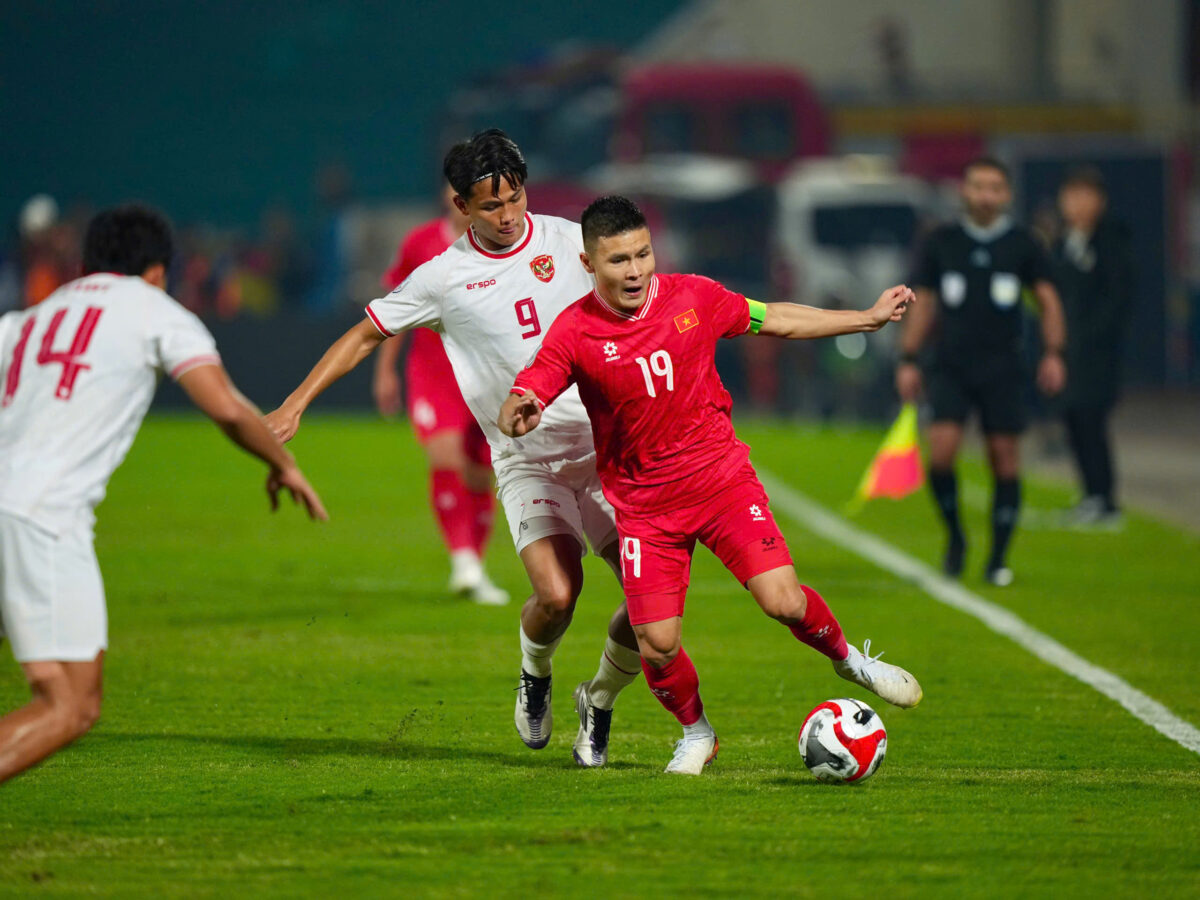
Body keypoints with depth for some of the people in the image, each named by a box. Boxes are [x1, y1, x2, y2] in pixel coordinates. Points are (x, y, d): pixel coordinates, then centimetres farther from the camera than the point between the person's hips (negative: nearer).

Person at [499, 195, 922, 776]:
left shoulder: (692, 298, -3)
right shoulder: (575, 332, -11)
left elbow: (774, 320, 12)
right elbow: (520, 406, -17)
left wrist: (868, 318, 18)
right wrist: (516, 416, -43)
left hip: (722, 480, 1)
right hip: (645, 504, -1)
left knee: (783, 601, -15)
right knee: (656, 646, -8)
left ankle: (848, 659, 17)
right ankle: (696, 733, 23)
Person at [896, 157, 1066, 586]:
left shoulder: (1022, 245, 2)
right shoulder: (940, 243, 5)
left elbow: (1047, 300, 7)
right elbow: (923, 304, 11)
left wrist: (1053, 353, -5)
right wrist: (908, 360, 8)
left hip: (1003, 371, 0)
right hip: (949, 368, 0)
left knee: (1005, 461, -1)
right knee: (941, 451, -16)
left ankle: (998, 559, 11)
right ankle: (954, 537, 7)